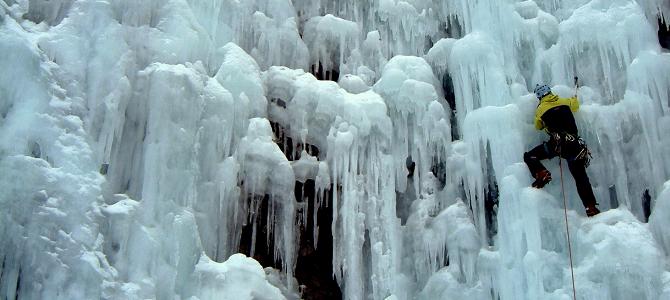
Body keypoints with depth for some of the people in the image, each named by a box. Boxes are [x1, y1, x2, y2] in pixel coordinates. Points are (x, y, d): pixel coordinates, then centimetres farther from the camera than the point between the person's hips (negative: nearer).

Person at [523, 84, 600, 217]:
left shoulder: (541, 109, 10)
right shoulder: (564, 101, 16)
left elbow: (538, 126, 26)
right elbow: (576, 105, 39)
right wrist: (575, 98, 60)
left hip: (557, 142, -3)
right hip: (574, 143, 3)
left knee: (528, 157, 9)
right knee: (581, 176, 5)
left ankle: (541, 174, -17)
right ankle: (591, 207, -4)